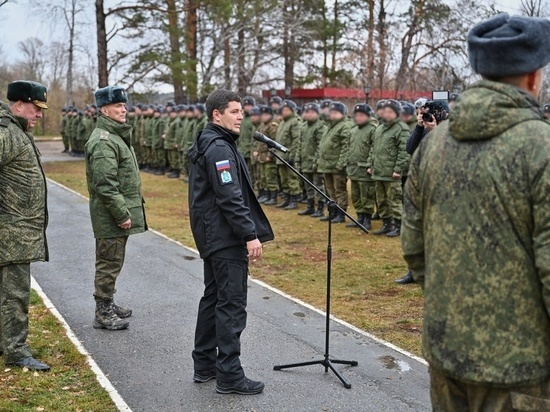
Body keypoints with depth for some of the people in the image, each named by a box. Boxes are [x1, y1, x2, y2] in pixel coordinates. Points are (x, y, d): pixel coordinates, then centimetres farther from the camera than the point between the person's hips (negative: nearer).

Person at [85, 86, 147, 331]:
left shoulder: (116, 135, 16)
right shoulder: (103, 141, -18)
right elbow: (105, 185, -24)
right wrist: (122, 215, -22)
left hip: (119, 215, 10)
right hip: (110, 217, -10)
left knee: (112, 263, 19)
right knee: (109, 263, -2)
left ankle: (108, 305, 31)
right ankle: (103, 314, 7)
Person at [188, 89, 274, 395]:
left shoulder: (210, 144, 15)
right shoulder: (219, 147, -17)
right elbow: (230, 199, -24)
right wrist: (251, 235, -23)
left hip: (213, 236, 11)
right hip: (226, 237, -11)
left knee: (214, 298, 16)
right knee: (232, 304, -6)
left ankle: (205, 364, 25)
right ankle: (229, 375, 0)